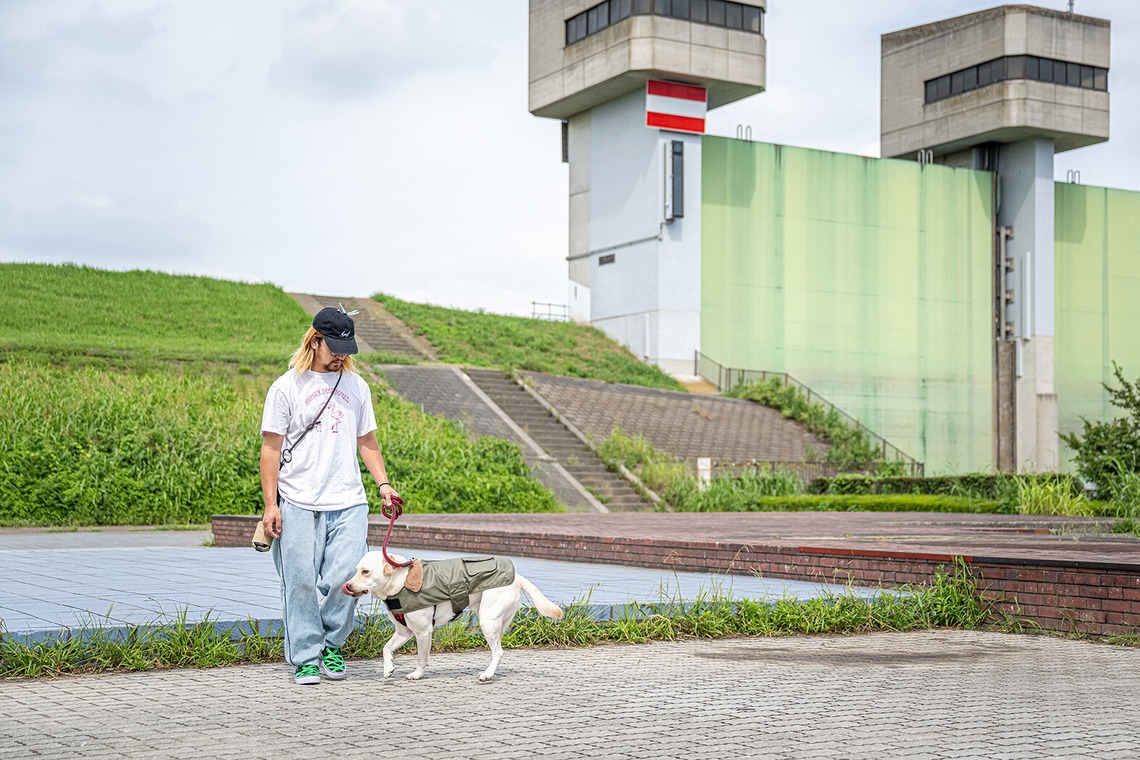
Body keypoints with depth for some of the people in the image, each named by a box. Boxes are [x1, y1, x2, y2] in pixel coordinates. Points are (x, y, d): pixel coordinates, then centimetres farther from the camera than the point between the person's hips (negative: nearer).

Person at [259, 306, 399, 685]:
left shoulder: (356, 385, 14)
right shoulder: (287, 387, 1)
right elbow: (271, 448, 0)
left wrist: (383, 484, 8)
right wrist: (271, 504, -6)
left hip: (348, 501, 3)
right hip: (298, 504, -3)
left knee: (346, 577, -8)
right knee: (301, 582, -1)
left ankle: (332, 645, 14)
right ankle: (305, 658, 11)